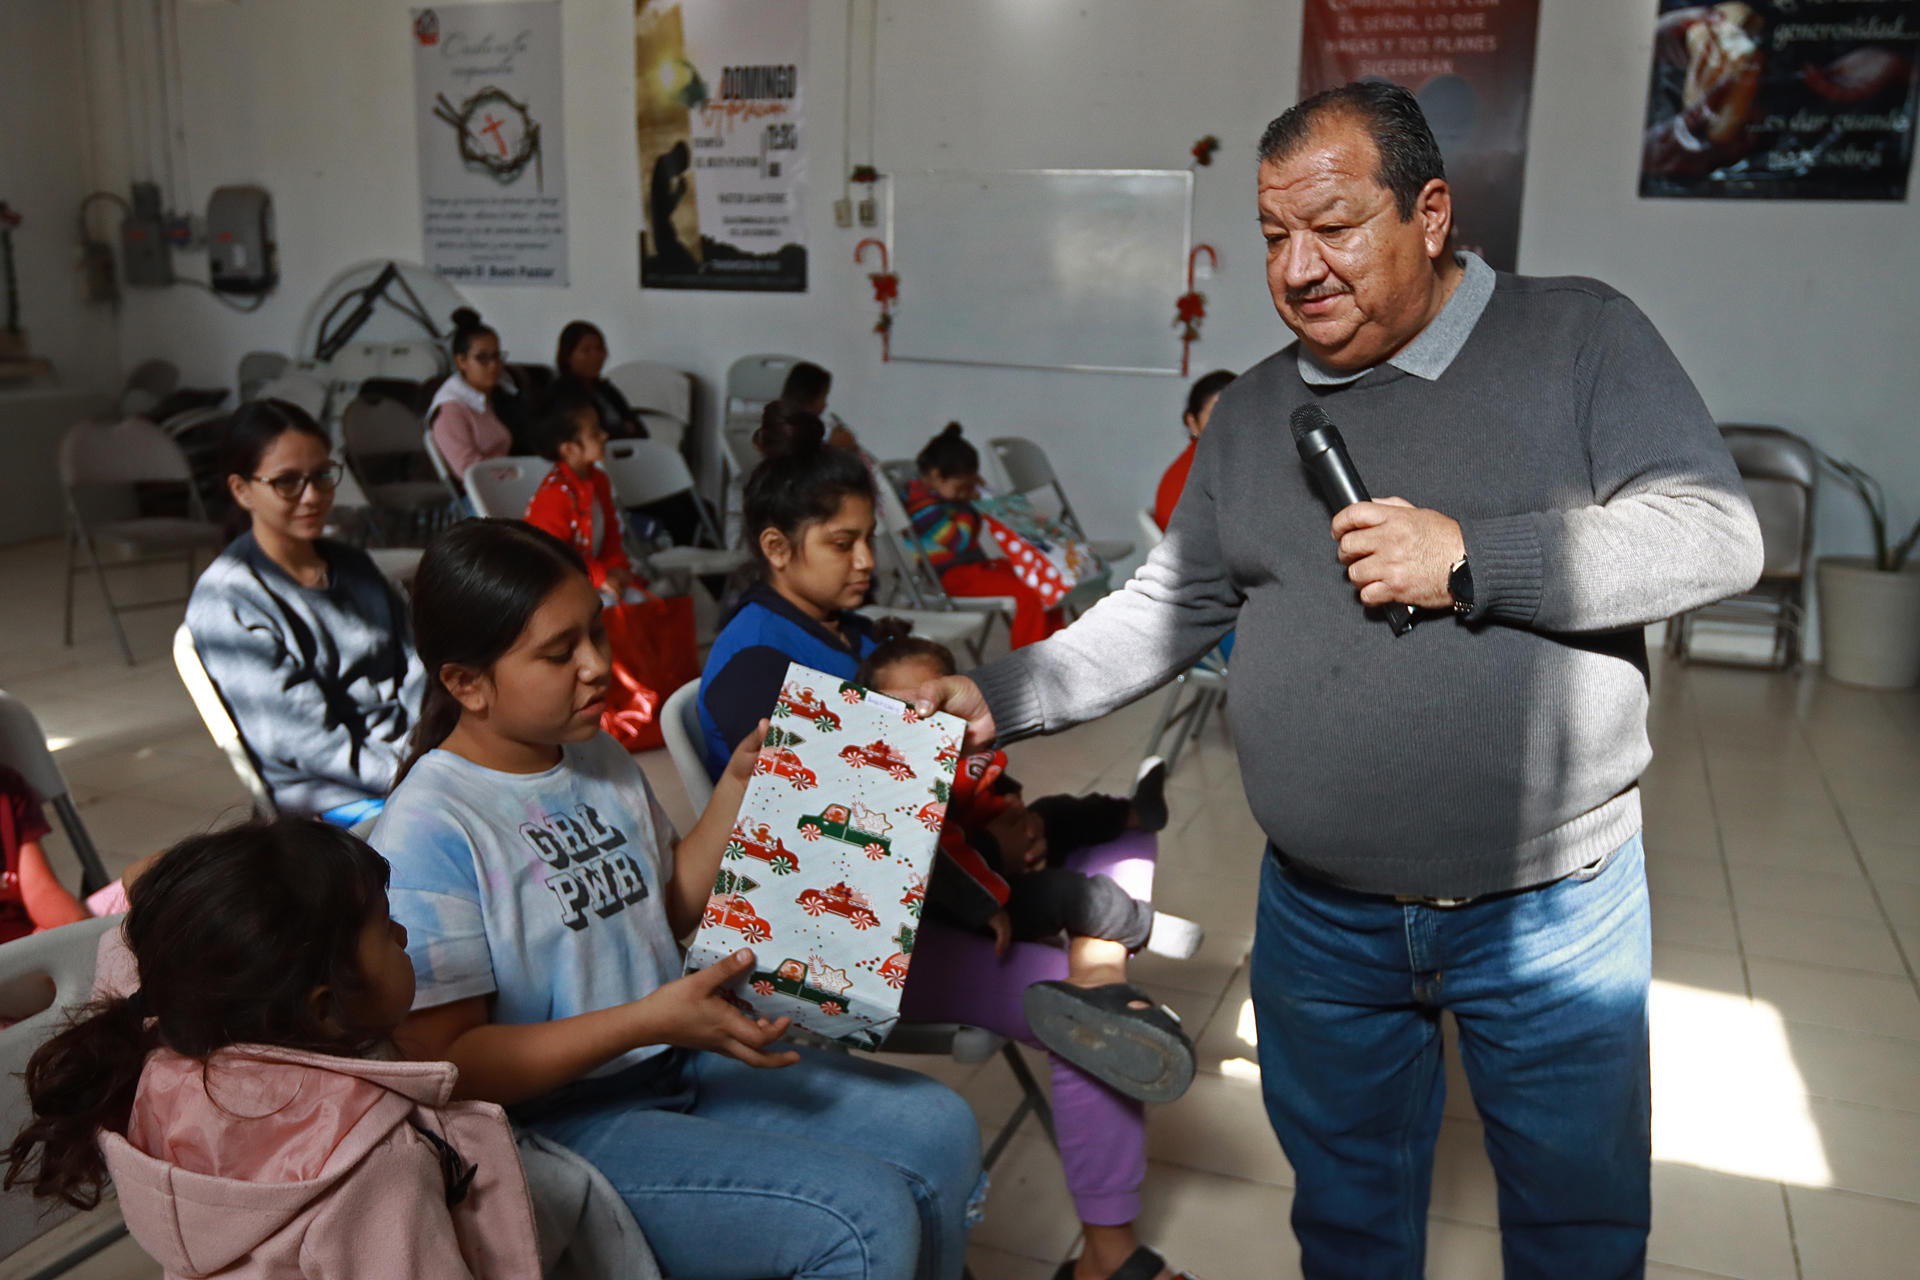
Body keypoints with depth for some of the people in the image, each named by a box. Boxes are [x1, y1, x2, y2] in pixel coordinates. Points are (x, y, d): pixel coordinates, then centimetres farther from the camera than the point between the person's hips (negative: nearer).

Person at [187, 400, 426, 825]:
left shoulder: (353, 565, 17)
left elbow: (416, 675, 12)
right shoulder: (225, 598, -6)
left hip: (414, 757, 7)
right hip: (334, 796, -6)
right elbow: (303, 741, -12)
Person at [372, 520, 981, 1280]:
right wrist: (644, 1021, -26)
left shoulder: (598, 756, 7)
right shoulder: (428, 830, -19)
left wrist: (738, 784, 4)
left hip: (677, 1067, 8)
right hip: (559, 1123, -8)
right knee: (867, 1217, -20)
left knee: (938, 1128, 1)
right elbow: (442, 1062, -19)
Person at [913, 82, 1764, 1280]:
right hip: (1322, 915, 3)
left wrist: (1469, 559, -23)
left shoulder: (1580, 339, -6)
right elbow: (1169, 607, 7)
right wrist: (1002, 698, -4)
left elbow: (1716, 533, -14)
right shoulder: (1255, 410, 6)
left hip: (1557, 913, -2)